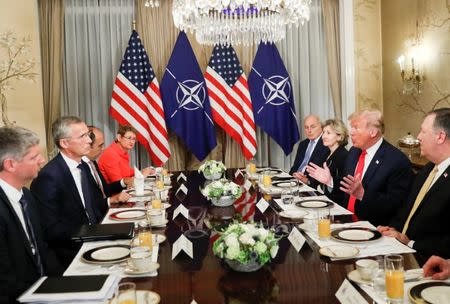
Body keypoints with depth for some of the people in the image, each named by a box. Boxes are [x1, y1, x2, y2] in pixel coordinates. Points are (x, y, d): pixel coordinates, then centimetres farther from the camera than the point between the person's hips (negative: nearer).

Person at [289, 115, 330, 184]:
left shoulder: (326, 145, -6)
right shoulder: (302, 144, 18)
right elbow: (295, 166, 16)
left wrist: (307, 180, -26)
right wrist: (294, 174, -6)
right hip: (296, 179, 6)